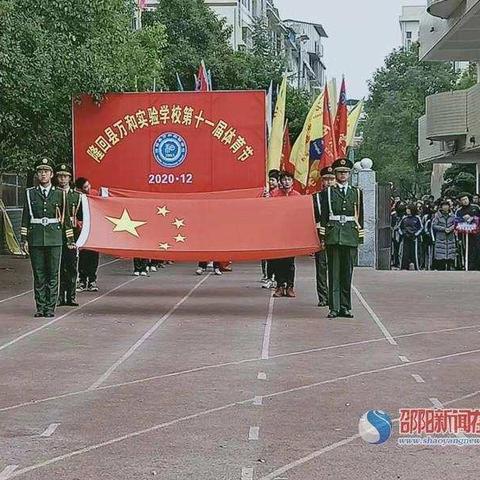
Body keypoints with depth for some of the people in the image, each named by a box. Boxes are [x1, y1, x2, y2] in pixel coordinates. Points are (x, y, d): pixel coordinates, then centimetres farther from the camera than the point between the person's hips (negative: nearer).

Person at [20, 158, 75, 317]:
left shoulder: (60, 194, 7)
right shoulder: (30, 193, 8)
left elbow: (66, 218, 10)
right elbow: (25, 218, 8)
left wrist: (70, 240, 8)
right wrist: (24, 239, 1)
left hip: (54, 239, 0)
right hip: (36, 239, 1)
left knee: (53, 274, -1)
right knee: (38, 274, 3)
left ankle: (50, 308, 5)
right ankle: (40, 307, 9)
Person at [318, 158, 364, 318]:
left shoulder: (357, 192, 13)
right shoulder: (328, 192, 7)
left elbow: (360, 216, 13)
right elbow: (323, 215, 4)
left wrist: (360, 237, 6)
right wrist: (323, 236, -3)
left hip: (351, 236, 2)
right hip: (333, 236, -2)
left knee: (347, 272, 4)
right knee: (334, 272, -2)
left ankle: (345, 307, 11)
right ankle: (334, 308, 0)